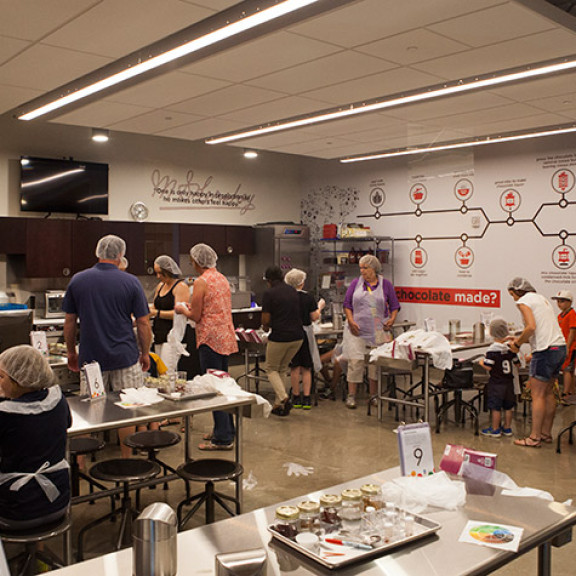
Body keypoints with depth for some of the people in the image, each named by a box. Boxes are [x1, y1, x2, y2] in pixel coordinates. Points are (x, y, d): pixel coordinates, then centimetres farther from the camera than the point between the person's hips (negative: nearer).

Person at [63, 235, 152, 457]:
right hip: (125, 356, -2)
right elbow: (143, 323, -3)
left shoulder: (77, 280, 2)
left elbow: (70, 322, 7)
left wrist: (71, 353, 18)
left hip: (90, 358, 2)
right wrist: (145, 354, 8)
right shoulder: (131, 282, -5)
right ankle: (127, 461, 16)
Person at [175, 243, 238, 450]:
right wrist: (192, 307, 22)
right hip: (226, 337, 9)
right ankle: (227, 430, 26)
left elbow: (195, 316, -11)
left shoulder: (201, 282, -12)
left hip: (210, 338, -9)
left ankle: (223, 439, 0)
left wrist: (182, 309, 9)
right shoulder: (222, 279, 13)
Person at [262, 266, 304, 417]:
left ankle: (284, 398, -7)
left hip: (279, 338, -6)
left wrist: (266, 327, 13)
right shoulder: (293, 291, 9)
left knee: (272, 369, 14)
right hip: (298, 336, 6)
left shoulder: (269, 294, -10)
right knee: (282, 369, 22)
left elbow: (266, 320, -11)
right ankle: (279, 404, 21)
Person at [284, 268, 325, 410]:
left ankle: (296, 398, 15)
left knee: (295, 368, 9)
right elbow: (314, 317, -4)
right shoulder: (308, 297, -7)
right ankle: (306, 399, 7)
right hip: (305, 333, 0)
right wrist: (320, 306, 13)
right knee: (306, 368, 8)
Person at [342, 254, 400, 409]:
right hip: (357, 330, -1)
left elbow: (395, 306, 9)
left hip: (378, 331, 1)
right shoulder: (355, 283, 6)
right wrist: (351, 321, -8)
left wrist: (392, 319, -8)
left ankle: (373, 395, 17)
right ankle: (351, 395, 2)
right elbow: (347, 304, 5)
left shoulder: (385, 285, 6)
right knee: (355, 360, -6)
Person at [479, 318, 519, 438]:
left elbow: (488, 367, -19)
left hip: (496, 383, -6)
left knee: (495, 407, 3)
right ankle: (507, 428, 25)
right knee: (508, 407, 15)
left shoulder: (492, 350, -17)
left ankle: (495, 429, 10)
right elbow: (517, 363, 8)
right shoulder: (510, 348, -1)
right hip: (509, 382, 6)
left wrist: (482, 362, 0)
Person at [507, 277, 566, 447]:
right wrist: (519, 339, 19)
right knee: (548, 393, 15)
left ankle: (535, 437, 0)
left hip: (545, 350, -9)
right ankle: (546, 433, 22)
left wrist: (517, 343, -7)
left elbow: (531, 327, -20)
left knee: (537, 395, -4)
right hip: (560, 346, 9)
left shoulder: (524, 301, -6)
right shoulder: (541, 298, 22)